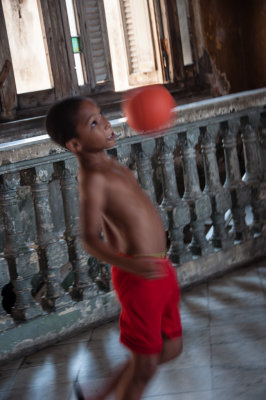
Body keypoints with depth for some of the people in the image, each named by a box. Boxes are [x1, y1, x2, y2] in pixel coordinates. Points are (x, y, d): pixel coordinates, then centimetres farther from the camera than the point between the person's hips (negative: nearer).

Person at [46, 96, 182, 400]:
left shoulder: (108, 164, 7)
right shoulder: (93, 179, -20)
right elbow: (90, 240, -25)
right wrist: (130, 264, -39)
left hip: (161, 269, 9)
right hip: (139, 278, -9)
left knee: (171, 347, 20)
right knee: (145, 364, 1)